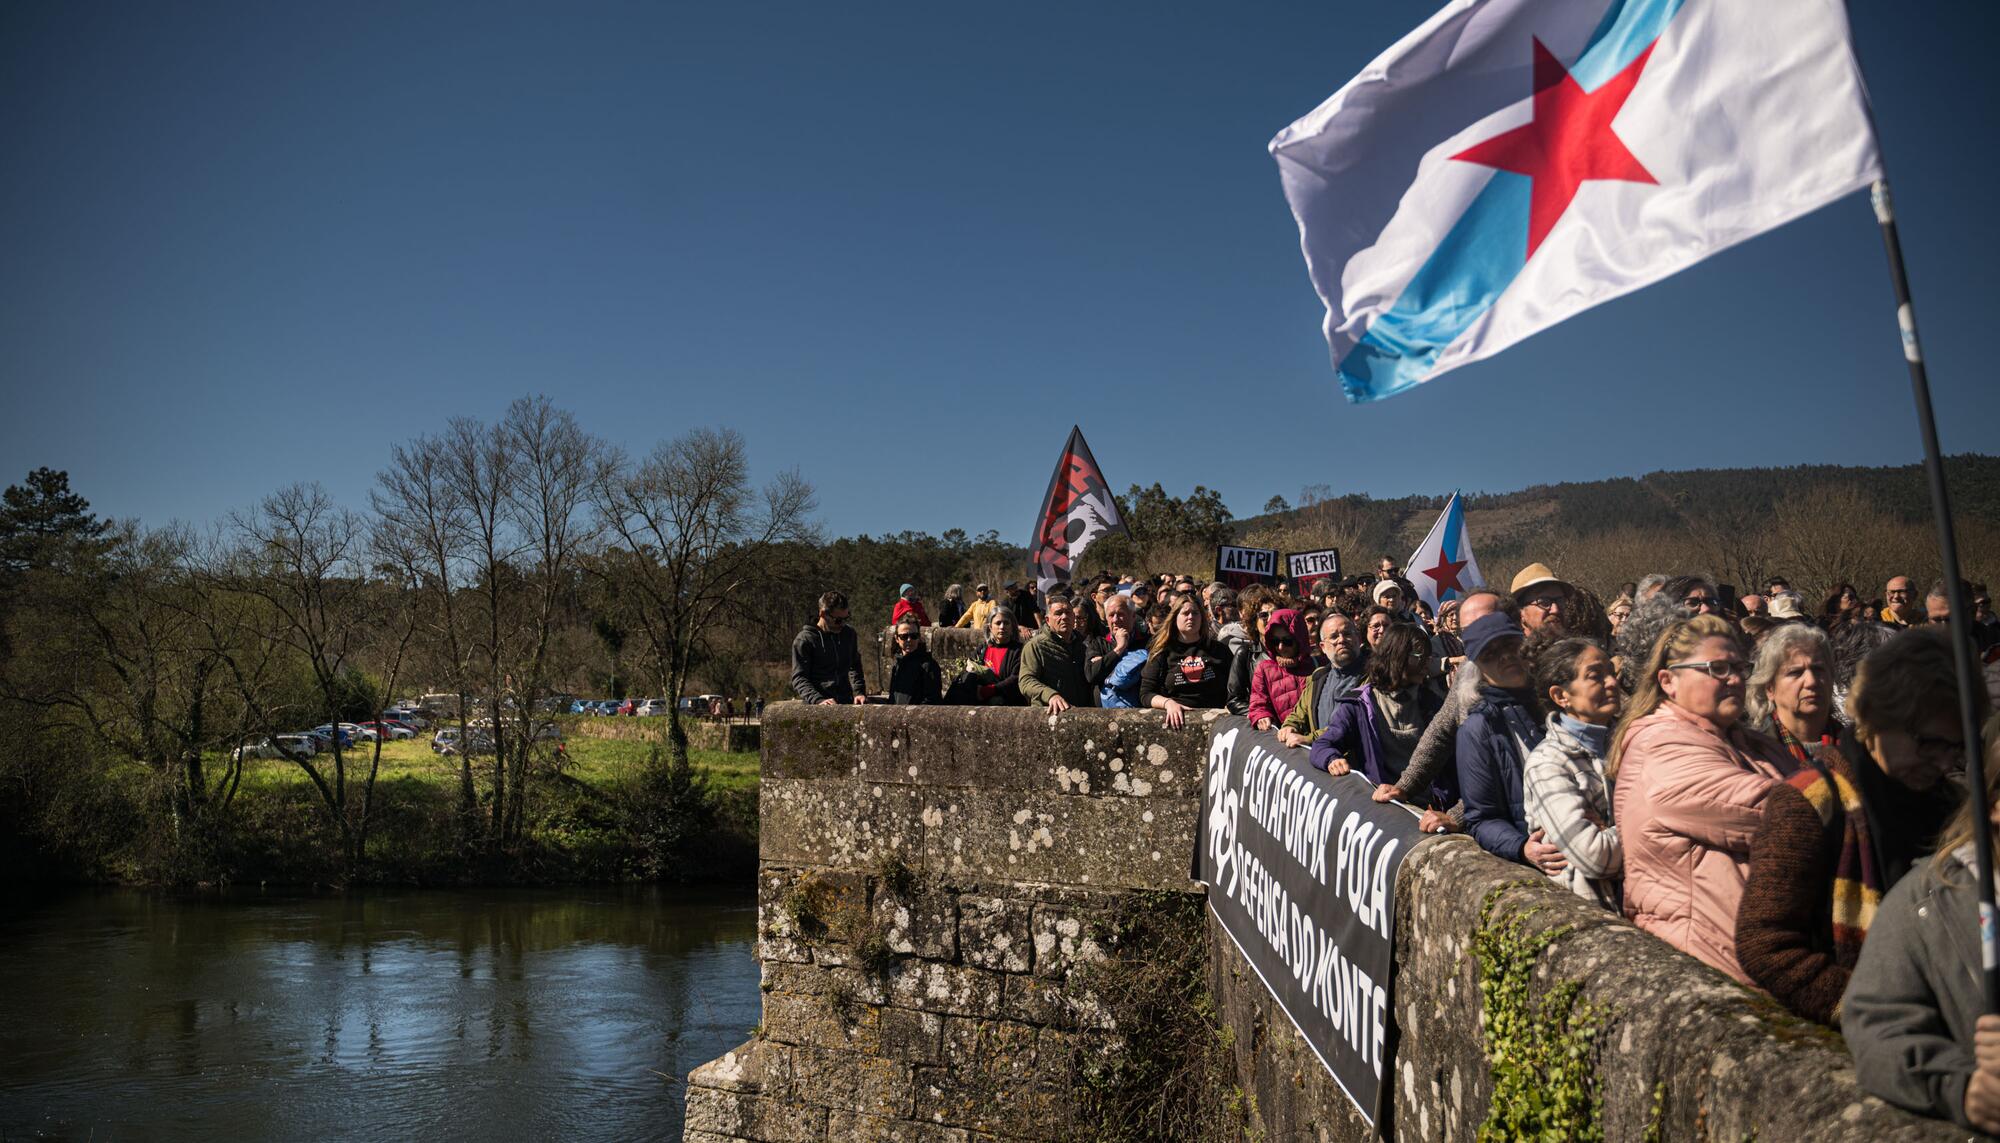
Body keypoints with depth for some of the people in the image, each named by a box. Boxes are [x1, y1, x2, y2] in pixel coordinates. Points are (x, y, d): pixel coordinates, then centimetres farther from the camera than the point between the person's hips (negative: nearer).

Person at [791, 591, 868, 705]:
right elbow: (799, 678, -7)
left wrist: (859, 692, 7)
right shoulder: (804, 640, -3)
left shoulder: (849, 634, 14)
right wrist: (818, 700, -22)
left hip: (846, 703, 4)